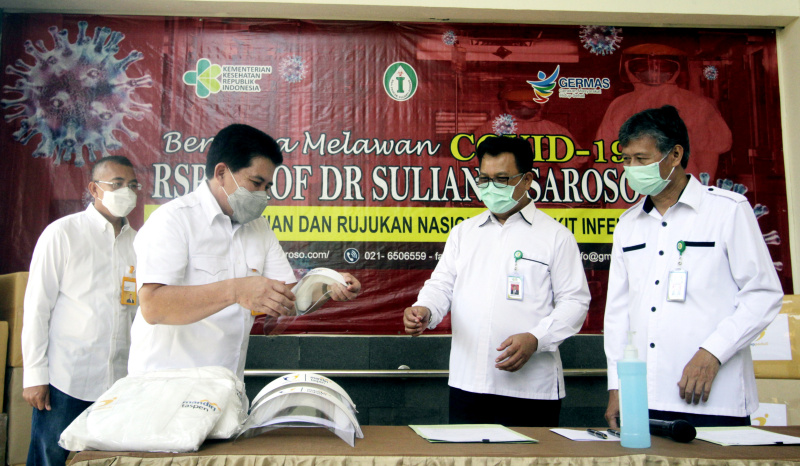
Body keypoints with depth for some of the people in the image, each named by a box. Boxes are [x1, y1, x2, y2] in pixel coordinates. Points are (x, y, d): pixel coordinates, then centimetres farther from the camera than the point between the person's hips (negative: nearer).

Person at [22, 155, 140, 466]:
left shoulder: (138, 242, 9)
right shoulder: (62, 233, -2)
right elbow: (36, 306, -3)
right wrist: (35, 375, -6)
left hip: (118, 381, 4)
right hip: (64, 381, -3)